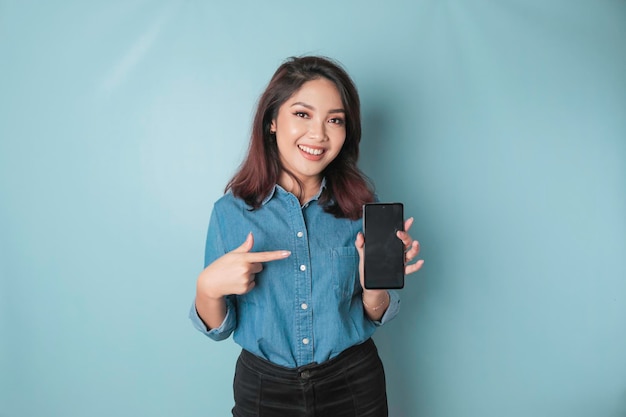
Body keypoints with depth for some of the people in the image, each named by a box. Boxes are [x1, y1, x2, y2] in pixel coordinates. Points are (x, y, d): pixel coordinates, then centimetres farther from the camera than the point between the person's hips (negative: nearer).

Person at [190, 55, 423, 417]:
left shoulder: (362, 207, -9)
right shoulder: (231, 211, -10)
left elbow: (374, 319, -1)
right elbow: (219, 328, -4)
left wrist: (375, 287, -22)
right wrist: (208, 288, -24)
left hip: (354, 385, 1)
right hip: (264, 387, 0)